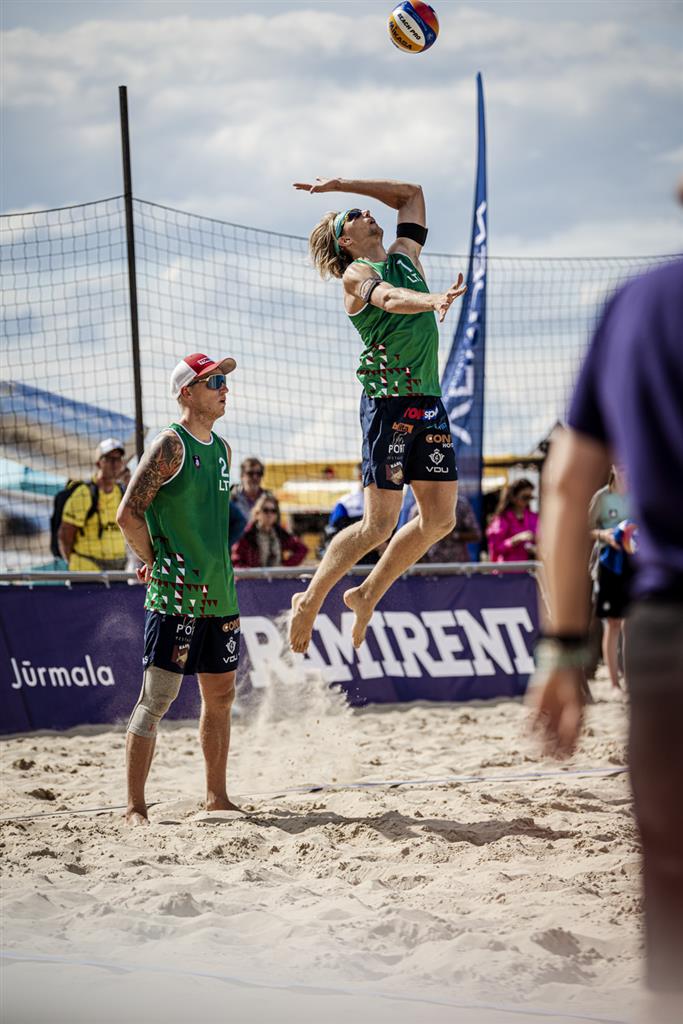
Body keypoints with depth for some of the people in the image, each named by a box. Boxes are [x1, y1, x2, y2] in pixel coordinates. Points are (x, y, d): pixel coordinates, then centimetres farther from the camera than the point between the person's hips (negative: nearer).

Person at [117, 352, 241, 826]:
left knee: (220, 694, 13)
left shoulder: (221, 448, 15)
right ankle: (135, 808, -5)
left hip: (219, 593, 8)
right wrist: (156, 563, -7)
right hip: (176, 595, -8)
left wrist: (223, 581, 18)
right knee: (157, 698, -7)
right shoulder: (170, 445, -11)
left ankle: (217, 798, 23)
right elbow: (129, 513, -14)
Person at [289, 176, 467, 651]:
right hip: (388, 399, -7)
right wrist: (431, 300, -48)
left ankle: (367, 595, 18)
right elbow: (388, 299, -27)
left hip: (429, 400, 7)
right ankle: (310, 600, 9)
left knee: (440, 517, 2)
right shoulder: (357, 274, -4)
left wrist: (344, 183, 24)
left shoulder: (405, 255, 17)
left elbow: (412, 193, 29)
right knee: (379, 524, -9)